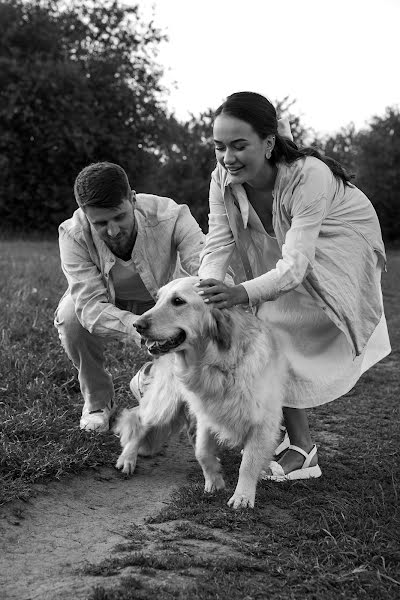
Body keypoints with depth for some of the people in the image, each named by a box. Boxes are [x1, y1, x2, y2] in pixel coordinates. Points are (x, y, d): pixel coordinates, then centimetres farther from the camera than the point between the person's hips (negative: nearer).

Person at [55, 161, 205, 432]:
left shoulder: (171, 216, -34)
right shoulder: (73, 235, -32)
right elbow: (90, 305, -39)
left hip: (161, 300, 1)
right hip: (106, 303, 0)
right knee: (70, 318, -33)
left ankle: (147, 382, 9)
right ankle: (97, 399, -2)